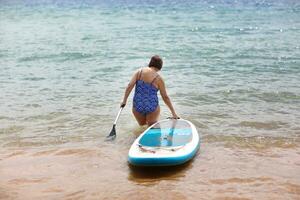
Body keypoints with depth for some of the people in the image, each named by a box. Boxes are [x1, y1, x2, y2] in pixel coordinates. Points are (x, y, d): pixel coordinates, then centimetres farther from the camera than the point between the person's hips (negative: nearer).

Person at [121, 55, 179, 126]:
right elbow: (165, 97, -3)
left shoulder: (139, 72, -2)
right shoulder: (159, 78, -7)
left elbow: (130, 86, -11)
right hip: (152, 107, -3)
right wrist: (173, 113, 5)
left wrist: (124, 101, -4)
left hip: (137, 106, 3)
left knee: (142, 124, 30)